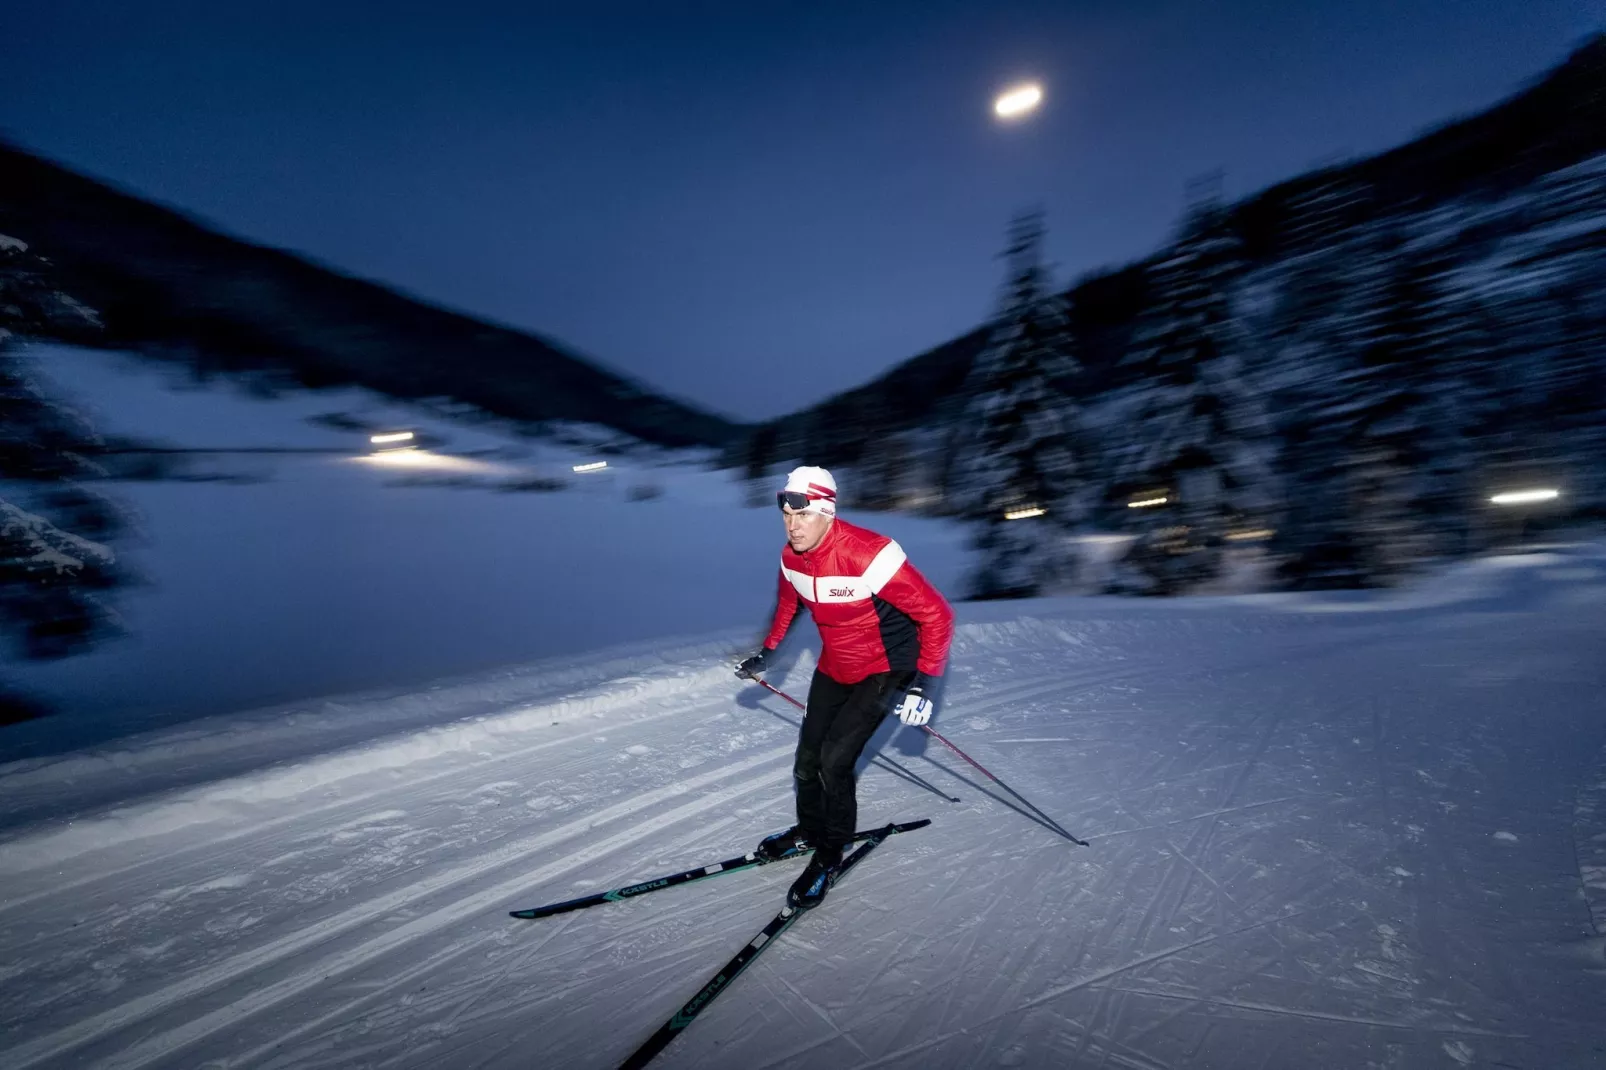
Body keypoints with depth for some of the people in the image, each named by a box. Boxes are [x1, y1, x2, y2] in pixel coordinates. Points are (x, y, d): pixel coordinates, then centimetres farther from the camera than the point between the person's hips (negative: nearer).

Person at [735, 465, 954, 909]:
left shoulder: (868, 555, -33)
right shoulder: (792, 557, -10)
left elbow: (936, 614, -26)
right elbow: (788, 602, 15)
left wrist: (923, 683, -29)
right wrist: (766, 653, 16)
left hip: (886, 669, -6)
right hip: (834, 667, 6)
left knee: (834, 760, -13)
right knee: (808, 759, 11)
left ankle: (831, 852, 14)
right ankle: (810, 829, 40)